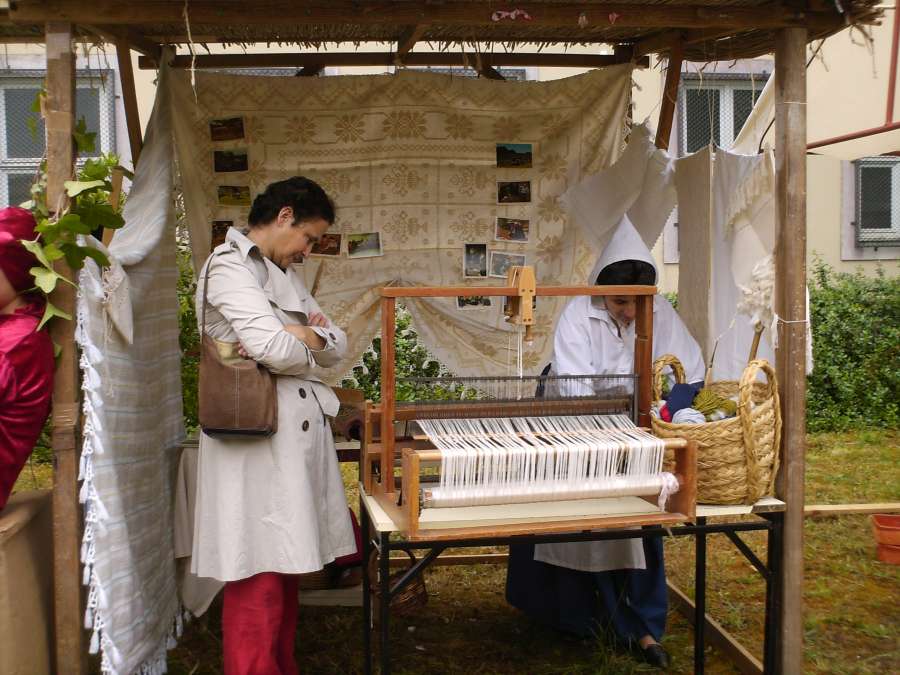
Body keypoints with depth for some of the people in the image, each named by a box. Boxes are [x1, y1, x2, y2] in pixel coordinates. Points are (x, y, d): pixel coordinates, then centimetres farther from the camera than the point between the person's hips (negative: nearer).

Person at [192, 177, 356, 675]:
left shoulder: (284, 274, 20)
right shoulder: (229, 264, -9)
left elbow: (336, 346, 15)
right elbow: (275, 350, -20)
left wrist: (300, 336, -7)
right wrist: (310, 342, 2)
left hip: (297, 431, 9)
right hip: (257, 433, -9)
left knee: (286, 563, 14)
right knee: (259, 576, -4)